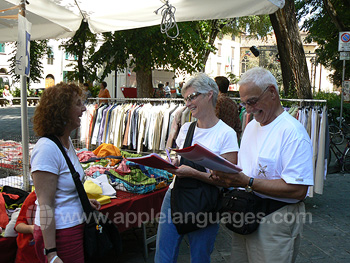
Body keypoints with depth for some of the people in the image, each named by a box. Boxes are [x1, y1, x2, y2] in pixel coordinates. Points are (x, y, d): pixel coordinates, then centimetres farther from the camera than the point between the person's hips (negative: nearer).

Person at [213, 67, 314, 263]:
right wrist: (226, 174, -4)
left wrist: (247, 182, -25)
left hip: (276, 223, -7)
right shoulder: (251, 126, 12)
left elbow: (298, 190, -25)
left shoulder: (293, 132, -17)